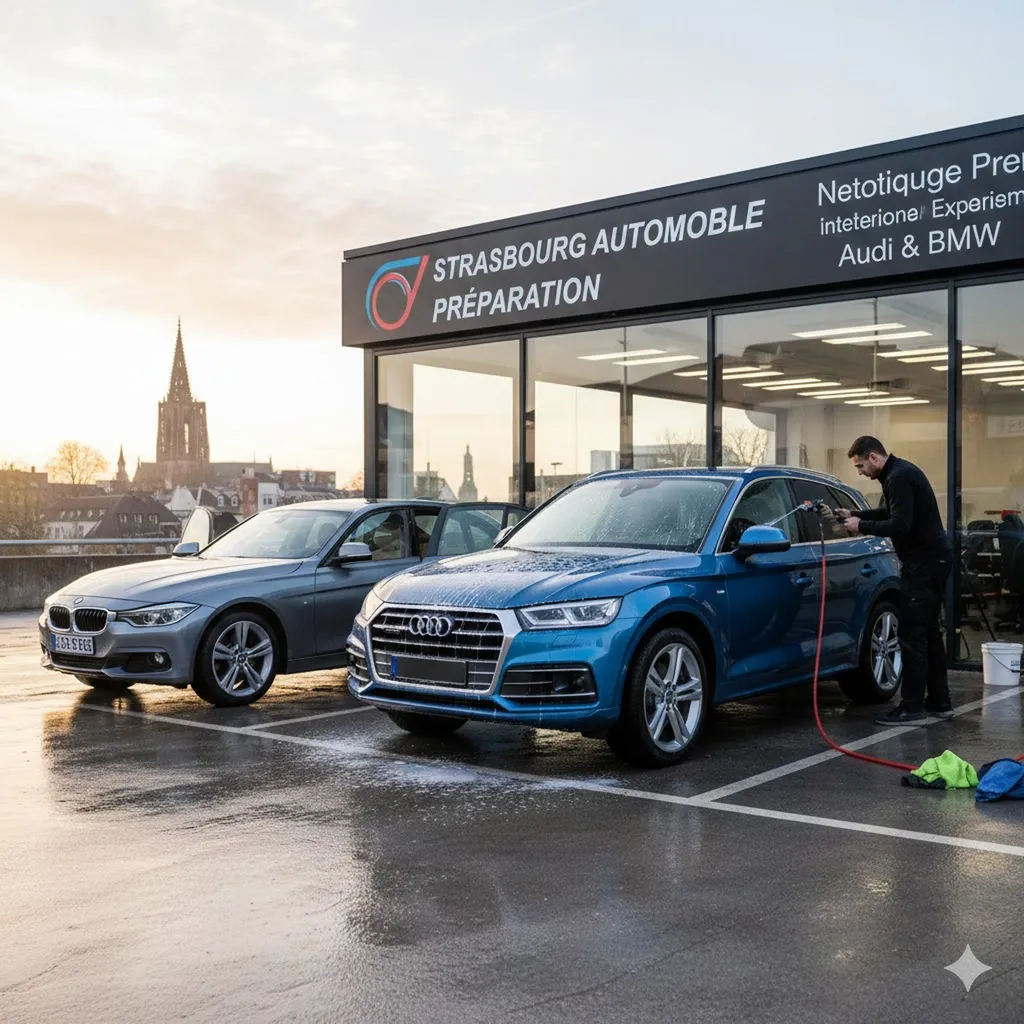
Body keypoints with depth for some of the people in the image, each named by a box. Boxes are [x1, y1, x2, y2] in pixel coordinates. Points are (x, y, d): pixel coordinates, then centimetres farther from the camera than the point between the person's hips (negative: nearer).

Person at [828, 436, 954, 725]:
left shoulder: (898, 477, -18)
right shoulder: (900, 471, 15)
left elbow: (899, 525, -24)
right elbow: (890, 512, 26)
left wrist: (862, 525, -13)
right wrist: (853, 515, 17)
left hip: (923, 562, -11)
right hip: (933, 559, 11)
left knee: (912, 635, -8)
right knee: (928, 632, 15)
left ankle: (911, 707, -5)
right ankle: (939, 702, 21)